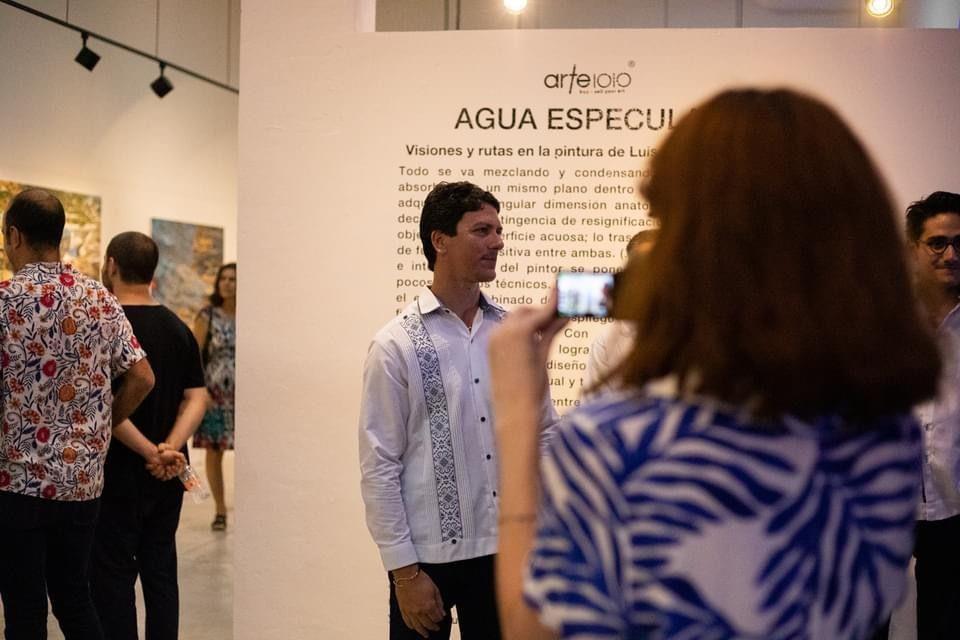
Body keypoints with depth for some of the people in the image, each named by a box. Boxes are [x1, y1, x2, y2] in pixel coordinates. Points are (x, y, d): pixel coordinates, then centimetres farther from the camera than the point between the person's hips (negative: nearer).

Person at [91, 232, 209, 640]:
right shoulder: (179, 328, 6)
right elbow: (197, 397, 1)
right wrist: (171, 447, -10)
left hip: (117, 472, -6)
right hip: (169, 474, 6)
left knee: (113, 575, 1)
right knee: (160, 570, 13)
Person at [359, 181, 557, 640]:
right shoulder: (397, 344, -8)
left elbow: (546, 434, 10)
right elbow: (378, 465, -7)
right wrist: (404, 570, -9)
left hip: (506, 547, 4)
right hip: (428, 554, -3)